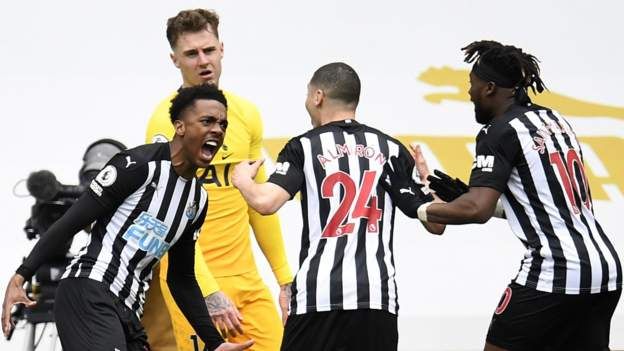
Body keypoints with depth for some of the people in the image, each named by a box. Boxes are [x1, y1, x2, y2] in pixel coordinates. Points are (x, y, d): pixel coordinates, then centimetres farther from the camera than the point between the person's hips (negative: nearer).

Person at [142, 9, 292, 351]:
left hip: (247, 278, 6)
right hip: (193, 280, -6)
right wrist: (209, 295, -20)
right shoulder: (166, 121, -10)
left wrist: (284, 278, 17)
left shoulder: (245, 114, 9)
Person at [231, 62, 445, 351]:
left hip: (319, 295, -3)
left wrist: (242, 180, 12)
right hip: (378, 296, 3)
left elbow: (265, 202, -12)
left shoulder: (304, 146, 3)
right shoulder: (391, 149, 12)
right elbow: (436, 224, 12)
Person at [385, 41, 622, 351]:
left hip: (554, 274, -8)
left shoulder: (500, 131, -8)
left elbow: (478, 210, -19)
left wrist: (417, 208, -5)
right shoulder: (555, 120, 17)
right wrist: (467, 196, 21)